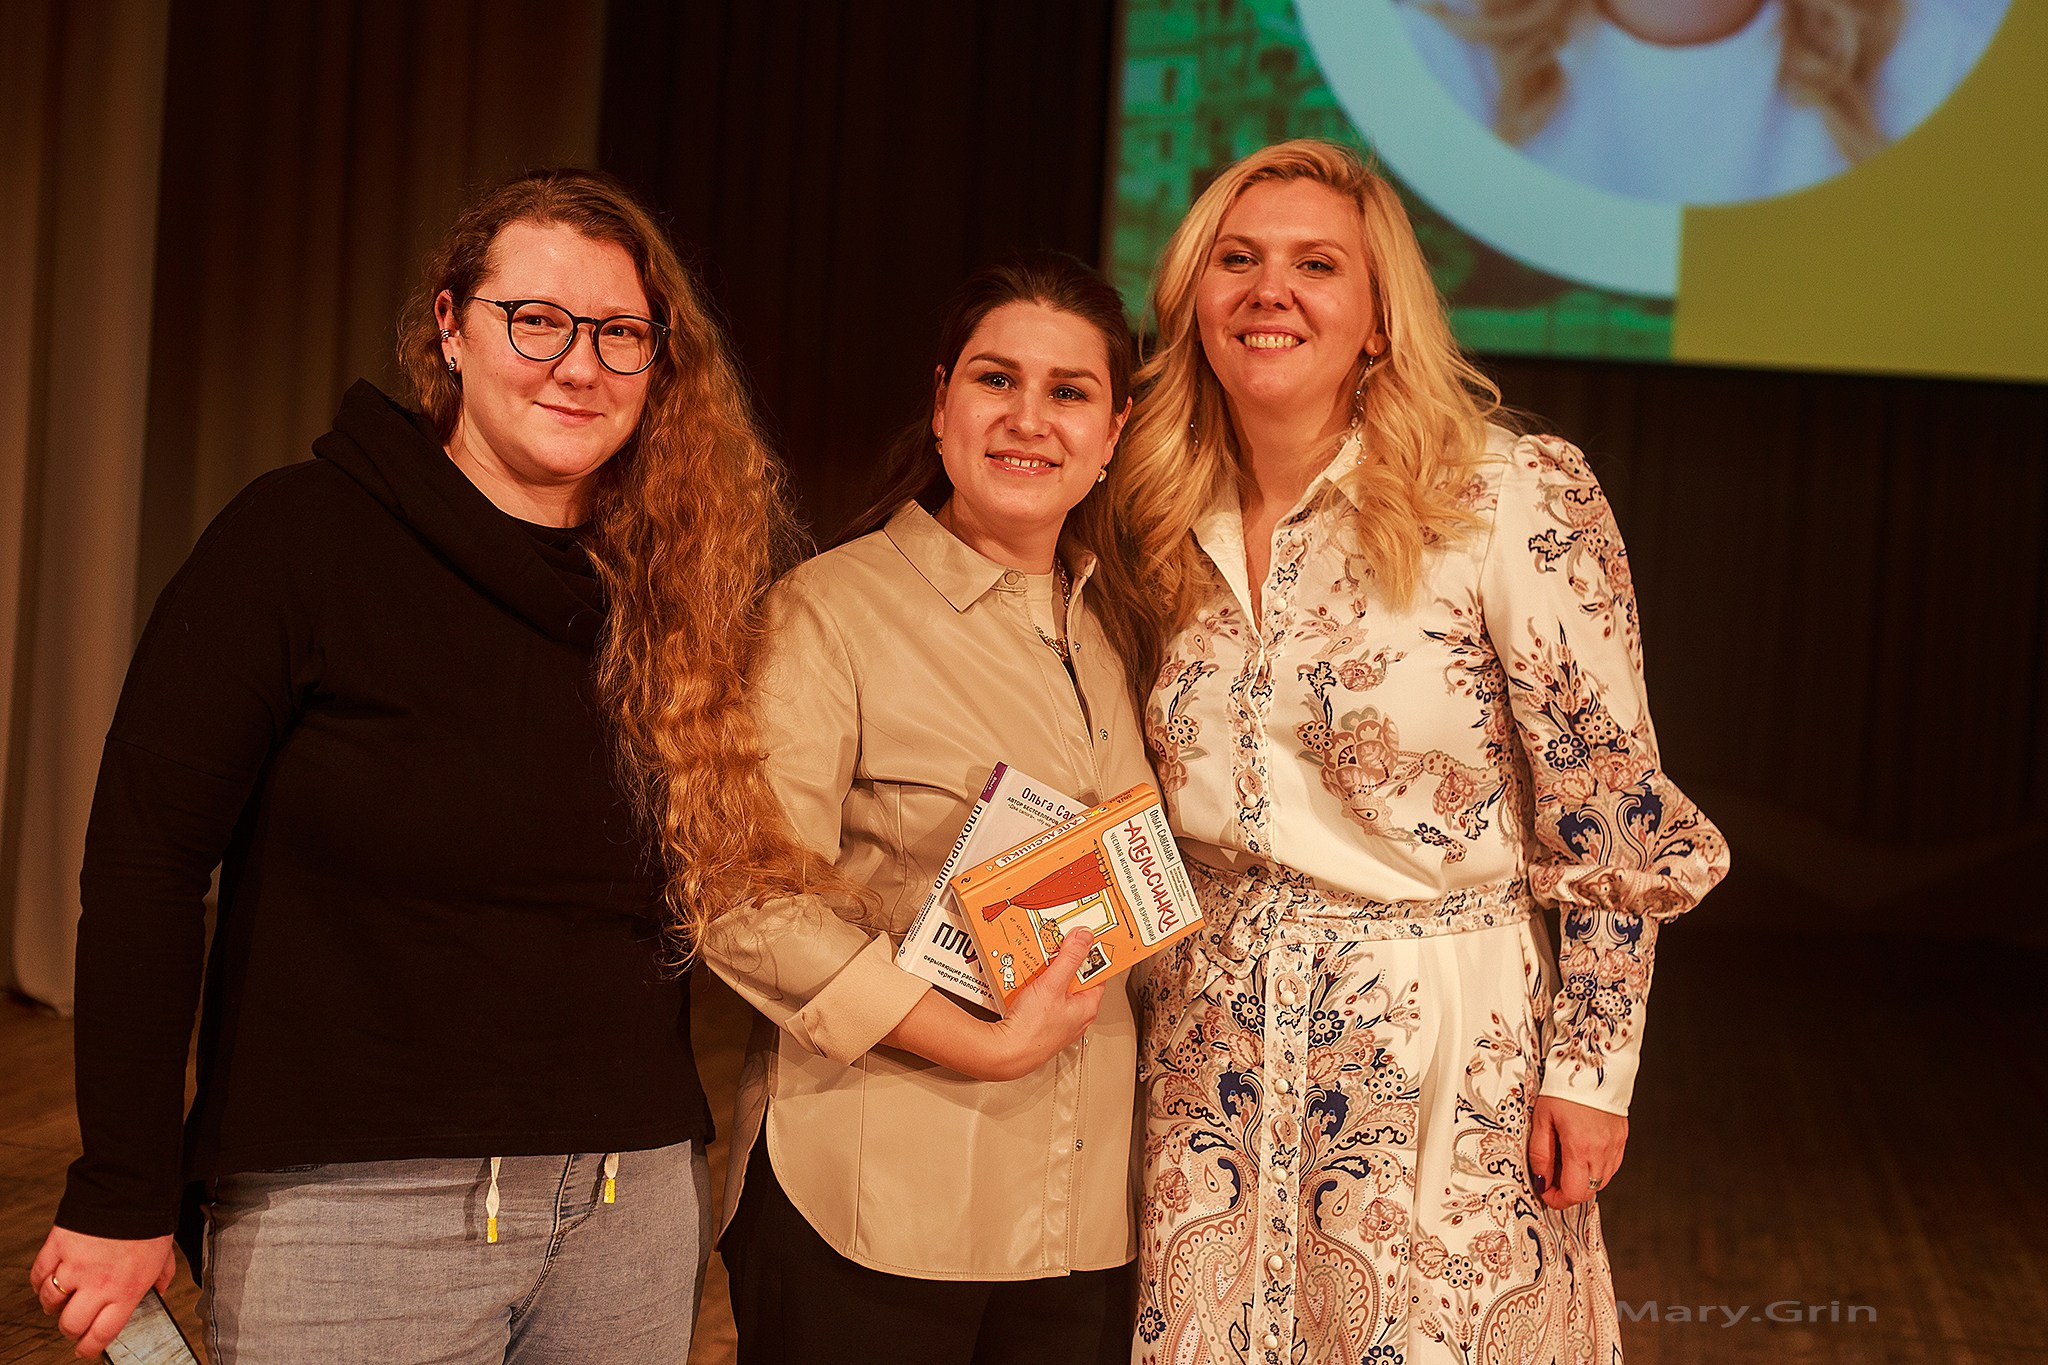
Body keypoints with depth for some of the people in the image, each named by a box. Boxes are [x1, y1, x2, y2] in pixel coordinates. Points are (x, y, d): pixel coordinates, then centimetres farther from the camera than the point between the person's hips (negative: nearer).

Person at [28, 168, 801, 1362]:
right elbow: (149, 856, -9)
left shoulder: (672, 587, 5)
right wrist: (124, 1197, -10)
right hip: (349, 1205, -4)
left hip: (634, 1207, 4)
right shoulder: (300, 538, -7)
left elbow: (688, 886, 9)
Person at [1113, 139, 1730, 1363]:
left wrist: (1594, 1069, -10)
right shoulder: (1173, 529, 3)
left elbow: (1607, 811, -10)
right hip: (1210, 1054, 5)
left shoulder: (1517, 501, -13)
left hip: (1445, 1049, -4)